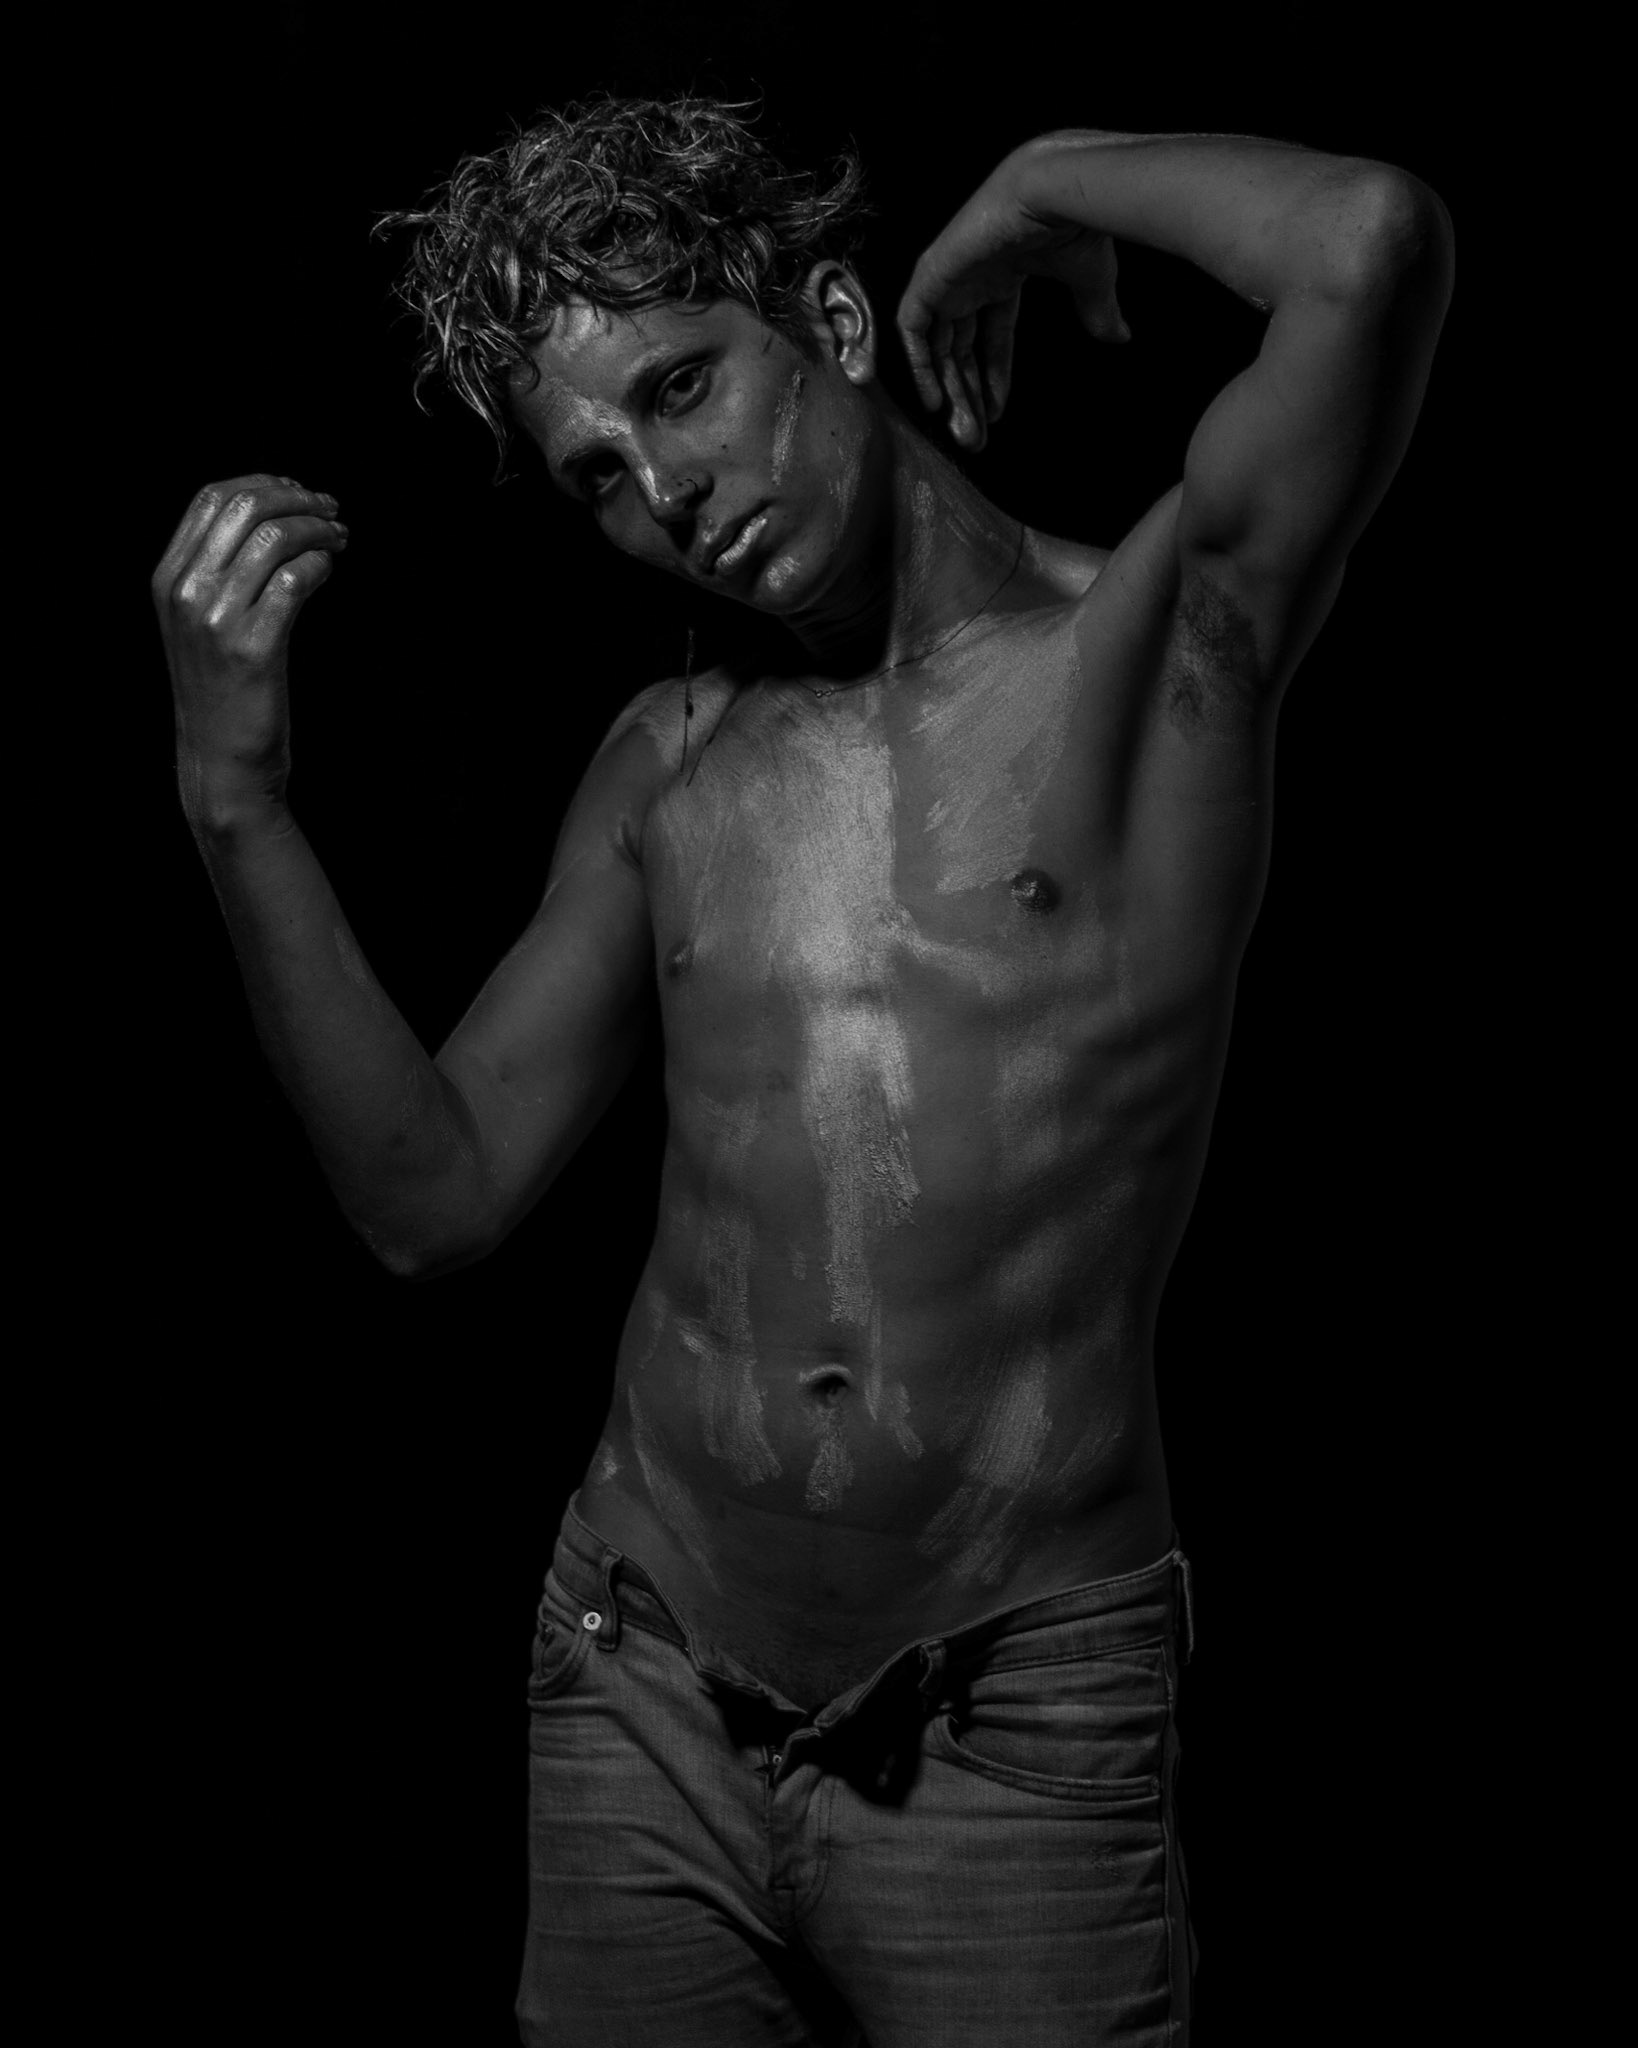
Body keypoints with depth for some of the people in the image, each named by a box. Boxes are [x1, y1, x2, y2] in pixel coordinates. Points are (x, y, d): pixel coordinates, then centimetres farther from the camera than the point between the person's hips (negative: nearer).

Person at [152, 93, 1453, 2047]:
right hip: (643, 1697, 5)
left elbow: (1374, 244, -22)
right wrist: (235, 794, 0)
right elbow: (437, 1196, 8)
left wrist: (1044, 187, -3)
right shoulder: (669, 759, 8)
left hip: (1014, 1731, -4)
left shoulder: (1155, 639, -5)